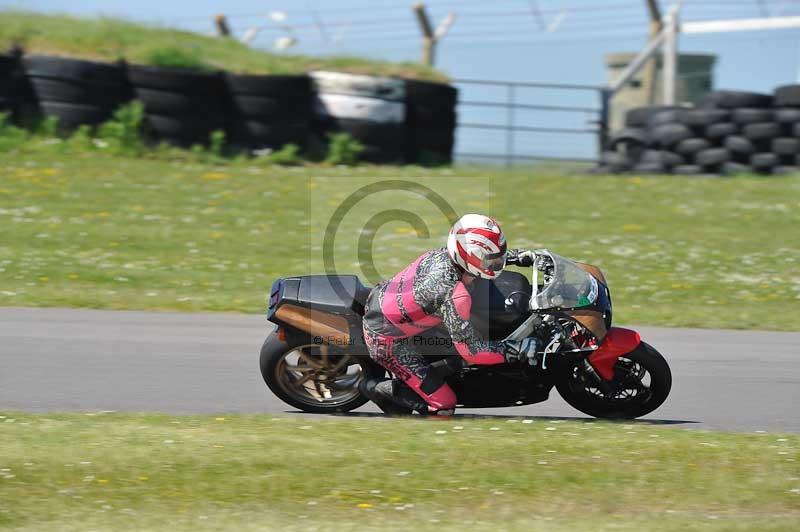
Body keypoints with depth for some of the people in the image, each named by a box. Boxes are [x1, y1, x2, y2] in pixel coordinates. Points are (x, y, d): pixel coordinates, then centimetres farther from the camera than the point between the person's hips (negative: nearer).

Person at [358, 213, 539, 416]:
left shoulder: (442, 254, -10)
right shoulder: (454, 295, -33)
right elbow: (470, 350, -26)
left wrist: (518, 255, 13)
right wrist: (515, 351, -22)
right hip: (386, 341, -9)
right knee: (443, 405, -6)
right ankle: (377, 389, 4)